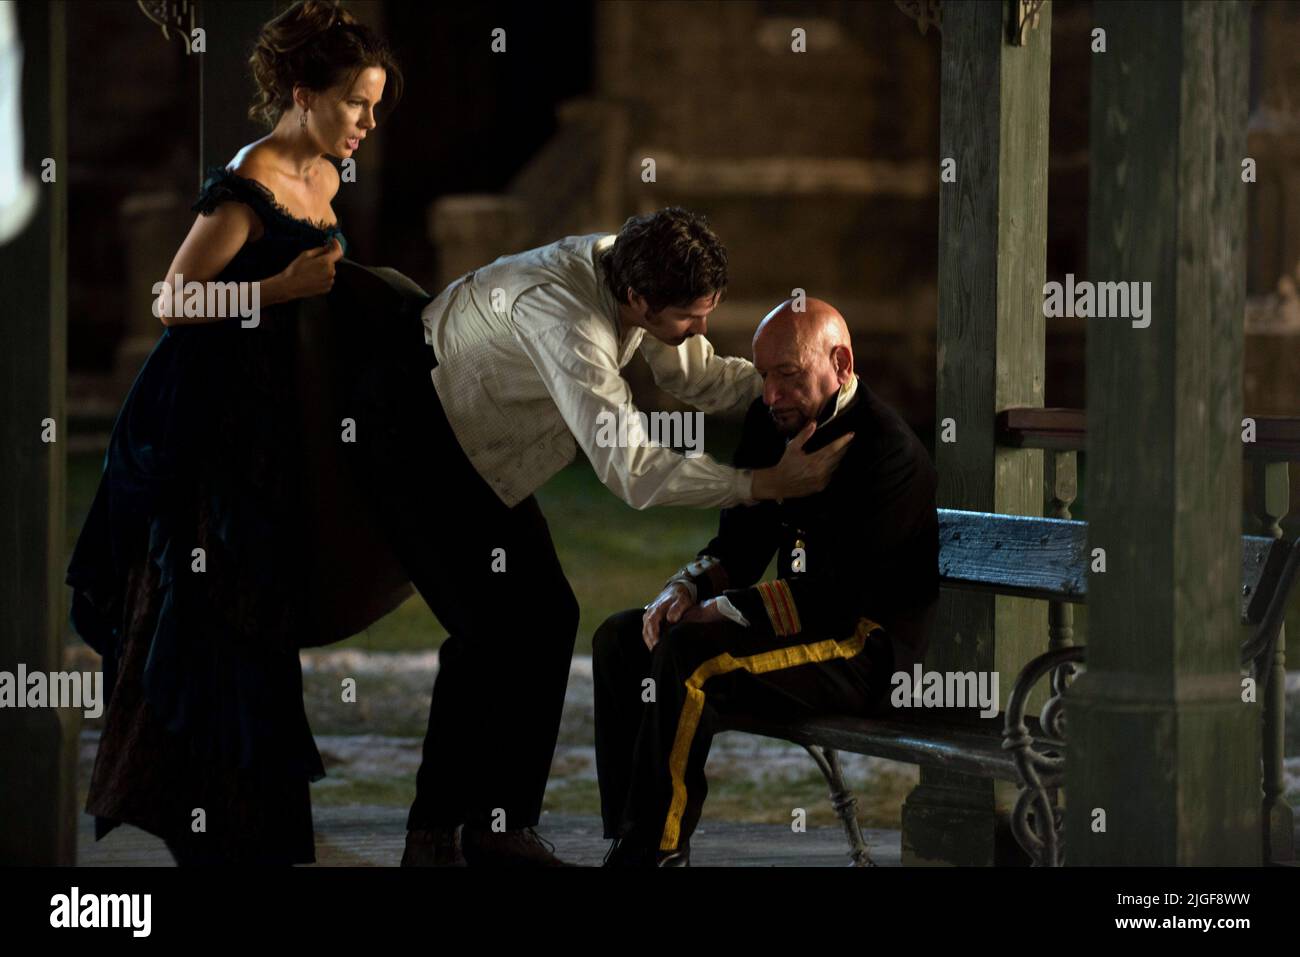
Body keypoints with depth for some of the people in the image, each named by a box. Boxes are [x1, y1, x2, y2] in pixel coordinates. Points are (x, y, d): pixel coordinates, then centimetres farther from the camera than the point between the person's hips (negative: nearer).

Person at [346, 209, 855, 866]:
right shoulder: (566, 319, -37)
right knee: (490, 629, -16)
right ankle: (433, 838, -9)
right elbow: (630, 470, -40)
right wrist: (765, 483, -40)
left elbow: (699, 378, 7)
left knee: (548, 619, 3)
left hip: (479, 453, 9)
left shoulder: (635, 273, -10)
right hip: (410, 436, -9)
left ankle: (501, 828, 9)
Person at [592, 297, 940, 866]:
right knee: (619, 640, 4)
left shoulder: (886, 451, -20)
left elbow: (838, 599, -25)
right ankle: (626, 840, -3)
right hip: (801, 621, 10)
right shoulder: (773, 424, 8)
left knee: (688, 655, -29)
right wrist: (687, 590, -4)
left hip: (867, 651, -10)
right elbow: (741, 542, 17)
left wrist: (719, 611, -19)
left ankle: (655, 851, -23)